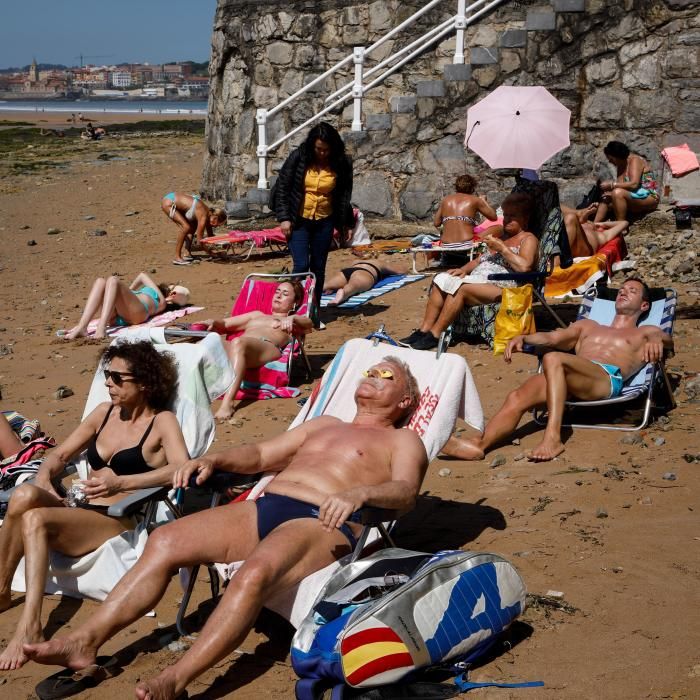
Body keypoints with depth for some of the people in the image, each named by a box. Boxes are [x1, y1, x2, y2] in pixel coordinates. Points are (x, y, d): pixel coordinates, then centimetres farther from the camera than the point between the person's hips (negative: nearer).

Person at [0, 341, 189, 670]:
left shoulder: (162, 422, -1)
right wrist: (44, 476, 0)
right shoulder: (105, 413, 19)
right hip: (80, 515, 6)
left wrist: (121, 482, -29)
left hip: (120, 523, -6)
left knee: (34, 519, -31)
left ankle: (29, 627, -37)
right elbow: (60, 454, 24)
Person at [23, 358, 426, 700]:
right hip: (264, 508, 6)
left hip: (321, 523, -6)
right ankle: (87, 641, -20)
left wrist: (358, 493, -27)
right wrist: (214, 461, 9)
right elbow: (260, 454, 30)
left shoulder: (402, 440, 16)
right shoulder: (324, 425, 36)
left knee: (255, 572, -37)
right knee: (166, 540, -17)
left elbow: (405, 493, -5)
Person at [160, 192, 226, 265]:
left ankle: (188, 254, 14)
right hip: (168, 202, -9)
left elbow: (210, 235, 12)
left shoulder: (208, 214, -1)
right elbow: (199, 239, -22)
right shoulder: (203, 216, -25)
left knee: (193, 227, 8)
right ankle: (177, 258, -15)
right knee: (186, 227, -19)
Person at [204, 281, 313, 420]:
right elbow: (223, 324, 38)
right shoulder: (256, 315, 45)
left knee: (238, 343, -40)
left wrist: (292, 318, -14)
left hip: (268, 347, -4)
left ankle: (227, 403, -55)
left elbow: (308, 324, 8)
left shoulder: (295, 321, 32)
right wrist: (214, 323, 14)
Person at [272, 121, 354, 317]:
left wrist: (343, 224, 3)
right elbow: (282, 187, -3)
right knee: (301, 266, -13)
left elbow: (344, 195, 5)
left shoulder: (341, 164, -4)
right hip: (298, 220, -2)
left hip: (324, 222, 2)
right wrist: (284, 218, -8)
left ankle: (314, 311, 17)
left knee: (318, 269, 7)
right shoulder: (298, 157, -8)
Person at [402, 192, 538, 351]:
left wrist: (501, 247, -13)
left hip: (500, 288, -8)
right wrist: (464, 269, 6)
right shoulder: (502, 235, 29)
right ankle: (424, 330, -20)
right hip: (478, 280, 9)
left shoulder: (528, 239, 3)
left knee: (460, 287, -31)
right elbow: (481, 260, 27)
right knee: (441, 279, -14)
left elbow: (524, 267, -15)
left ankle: (434, 336, -28)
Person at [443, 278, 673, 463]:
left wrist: (657, 341, -19)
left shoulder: (645, 332, 29)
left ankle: (553, 437, -44)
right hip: (570, 380, 4)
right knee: (517, 397, -26)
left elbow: (668, 339, 7)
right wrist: (523, 338, 4)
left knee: (553, 359, -35)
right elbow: (551, 337, 25)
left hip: (607, 378, -4)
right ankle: (478, 445, -44)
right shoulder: (587, 326, 39)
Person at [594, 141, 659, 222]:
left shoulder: (635, 160, -13)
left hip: (649, 198, -9)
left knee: (618, 193, -29)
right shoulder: (621, 165, 11)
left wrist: (612, 184, -25)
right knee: (606, 200, 1)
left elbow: (634, 184, -27)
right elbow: (621, 184, -2)